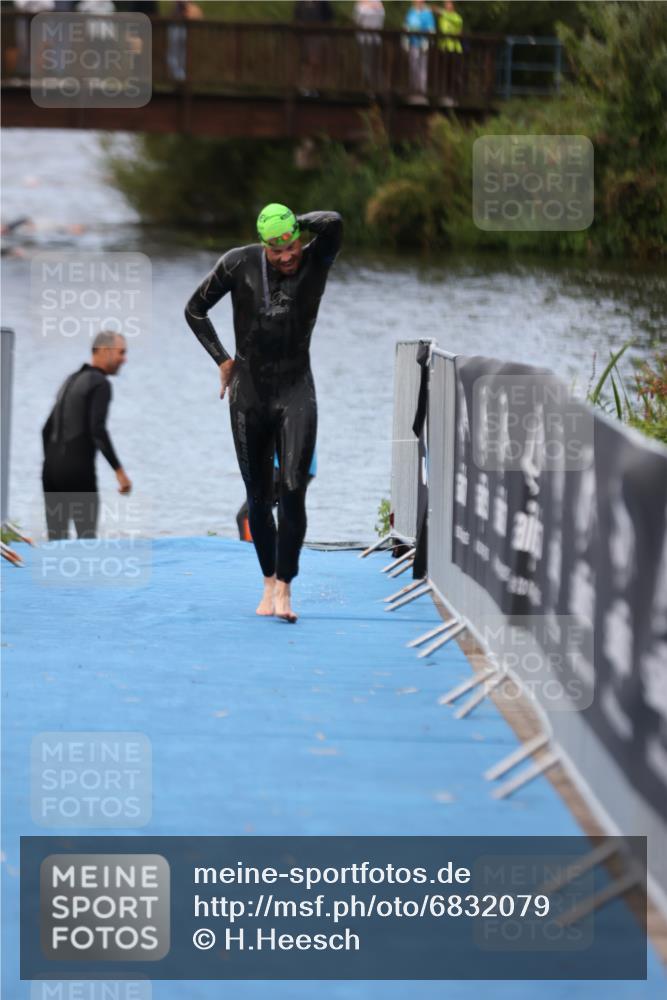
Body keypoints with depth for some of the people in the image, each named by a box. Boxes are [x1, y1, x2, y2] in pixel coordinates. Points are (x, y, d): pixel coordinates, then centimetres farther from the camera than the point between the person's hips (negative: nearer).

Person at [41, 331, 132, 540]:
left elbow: (47, 430, 24)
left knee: (56, 539, 7)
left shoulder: (71, 381, 21)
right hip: (78, 469, -8)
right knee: (86, 538, -4)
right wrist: (119, 470, -20)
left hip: (52, 468, 8)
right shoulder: (100, 384, -7)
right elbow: (97, 429, -19)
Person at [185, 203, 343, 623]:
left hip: (296, 394, -1)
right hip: (249, 395, 1)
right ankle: (269, 582, 22)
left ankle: (285, 589, -14)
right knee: (259, 497, 7)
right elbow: (195, 309, 7)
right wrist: (222, 359, 1)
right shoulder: (239, 264, -5)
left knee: (293, 490, -15)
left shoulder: (316, 261, -7)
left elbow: (334, 222, -28)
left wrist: (297, 225, -9)